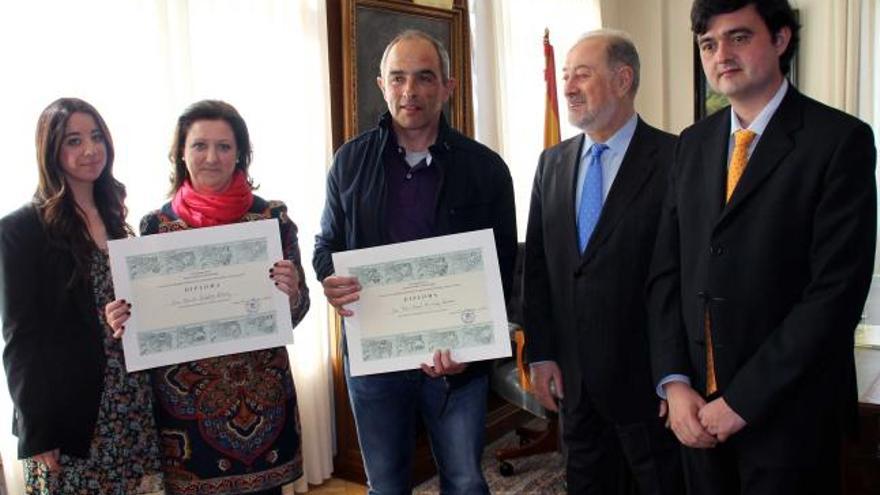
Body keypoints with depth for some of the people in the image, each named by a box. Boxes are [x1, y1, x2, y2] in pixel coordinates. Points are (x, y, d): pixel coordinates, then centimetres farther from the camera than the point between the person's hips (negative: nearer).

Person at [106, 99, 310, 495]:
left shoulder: (272, 216, -4)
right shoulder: (156, 225, -1)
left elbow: (295, 310, -1)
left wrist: (291, 295, -21)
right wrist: (124, 319, -14)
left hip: (261, 391, 0)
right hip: (185, 395, 1)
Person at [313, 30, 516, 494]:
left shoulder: (485, 168, -3)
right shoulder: (351, 160, 2)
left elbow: (502, 267, -1)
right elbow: (326, 243, 11)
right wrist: (329, 277, -13)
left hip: (455, 357, -1)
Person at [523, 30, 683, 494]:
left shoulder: (674, 159, -11)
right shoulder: (552, 163, 6)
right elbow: (536, 264, 7)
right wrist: (540, 354, 4)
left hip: (646, 376, -5)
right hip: (572, 375, 5)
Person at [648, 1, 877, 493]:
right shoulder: (694, 143, 7)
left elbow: (837, 291, -16)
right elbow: (667, 271, 5)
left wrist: (743, 400, -15)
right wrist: (674, 381, -4)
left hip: (788, 411, -4)